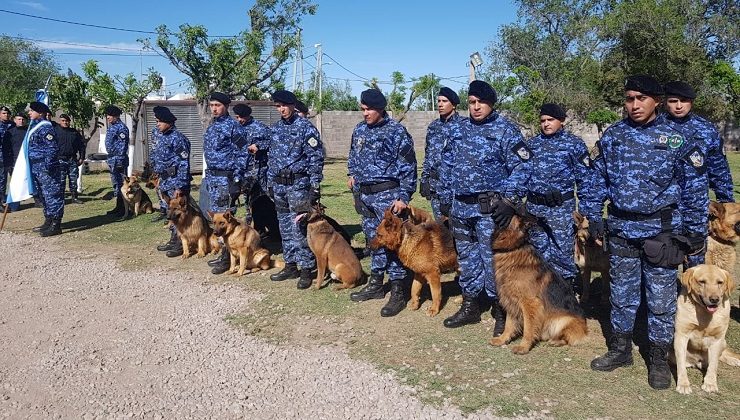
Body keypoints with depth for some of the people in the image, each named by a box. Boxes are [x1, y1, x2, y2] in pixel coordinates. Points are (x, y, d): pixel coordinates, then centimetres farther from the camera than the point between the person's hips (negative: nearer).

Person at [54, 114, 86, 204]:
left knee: (73, 179, 7)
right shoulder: (55, 130, 1)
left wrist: (81, 157, 9)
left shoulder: (75, 132, 11)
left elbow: (82, 145, 13)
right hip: (60, 159, -3)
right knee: (61, 180, -2)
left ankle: (74, 197, 15)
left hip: (73, 159, 3)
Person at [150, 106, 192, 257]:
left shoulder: (178, 138, -15)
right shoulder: (157, 134, 10)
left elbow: (184, 164, -17)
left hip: (175, 180, -9)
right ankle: (173, 240, 24)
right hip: (164, 180, 9)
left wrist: (180, 186, -21)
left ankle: (181, 244, 1)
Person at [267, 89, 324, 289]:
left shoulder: (306, 127, -8)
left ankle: (307, 269, 1)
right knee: (285, 228, 12)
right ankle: (290, 266, 22)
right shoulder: (275, 128, 12)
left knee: (300, 228, -7)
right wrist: (270, 183, 16)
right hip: (279, 185, 7)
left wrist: (315, 187, -14)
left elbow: (316, 159, -10)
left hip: (298, 184, -7)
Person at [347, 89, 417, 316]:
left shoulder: (396, 131, -9)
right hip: (364, 195, 7)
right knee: (373, 239, 15)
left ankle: (398, 292, 2)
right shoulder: (359, 130, 10)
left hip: (387, 195, -7)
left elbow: (408, 167, -9)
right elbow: (353, 156, 27)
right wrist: (353, 174, 13)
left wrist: (403, 196, -14)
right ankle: (376, 284, 27)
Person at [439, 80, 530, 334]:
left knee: (493, 260, -4)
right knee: (467, 258, 14)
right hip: (461, 207, 6)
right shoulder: (458, 130, 11)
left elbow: (521, 167, -9)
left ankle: (500, 312, 9)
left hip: (490, 208, -6)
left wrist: (509, 200, -17)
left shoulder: (505, 129, -5)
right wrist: (447, 198, 13)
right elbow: (447, 164, 18)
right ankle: (470, 306, 27)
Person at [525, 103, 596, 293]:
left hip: (561, 206, -4)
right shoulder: (531, 144, 10)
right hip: (534, 205, 4)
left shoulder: (574, 143, -1)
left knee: (563, 248, -4)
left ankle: (568, 282, 11)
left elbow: (585, 176, -1)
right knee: (539, 248, 13)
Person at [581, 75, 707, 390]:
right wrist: (593, 216, 6)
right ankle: (620, 350, 29)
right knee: (621, 293, 14)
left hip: (661, 231, -2)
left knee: (661, 298, 5)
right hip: (621, 229, 3)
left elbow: (695, 186, -2)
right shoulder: (612, 137, 2)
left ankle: (659, 359, 21)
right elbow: (598, 179, 9)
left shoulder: (675, 140, -6)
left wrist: (692, 231, -4)